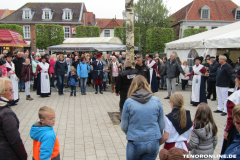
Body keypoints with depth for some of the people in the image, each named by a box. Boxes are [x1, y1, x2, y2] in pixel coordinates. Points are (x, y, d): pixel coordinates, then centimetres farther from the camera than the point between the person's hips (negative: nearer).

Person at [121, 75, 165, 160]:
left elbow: (124, 126, -3)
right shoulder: (156, 101, -4)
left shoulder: (129, 102, -10)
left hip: (135, 143, -2)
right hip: (153, 143, 2)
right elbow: (162, 125, 3)